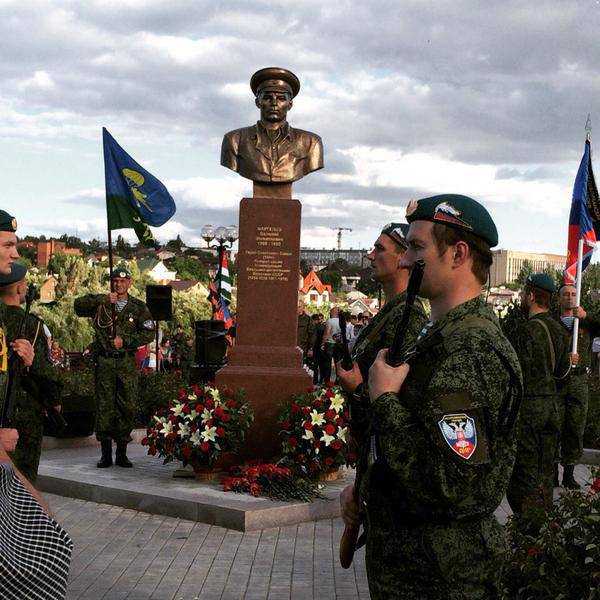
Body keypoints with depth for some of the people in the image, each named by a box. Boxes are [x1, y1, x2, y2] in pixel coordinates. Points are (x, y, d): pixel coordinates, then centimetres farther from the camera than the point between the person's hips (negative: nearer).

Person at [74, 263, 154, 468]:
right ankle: (106, 454, 5)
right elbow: (79, 305, -8)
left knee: (127, 407, 0)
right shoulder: (101, 303, 8)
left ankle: (122, 453, 10)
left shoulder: (138, 307, 8)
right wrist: (103, 299, -18)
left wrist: (124, 340, -10)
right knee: (104, 407, -2)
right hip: (104, 361, 0)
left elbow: (149, 334, 1)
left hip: (127, 363, 1)